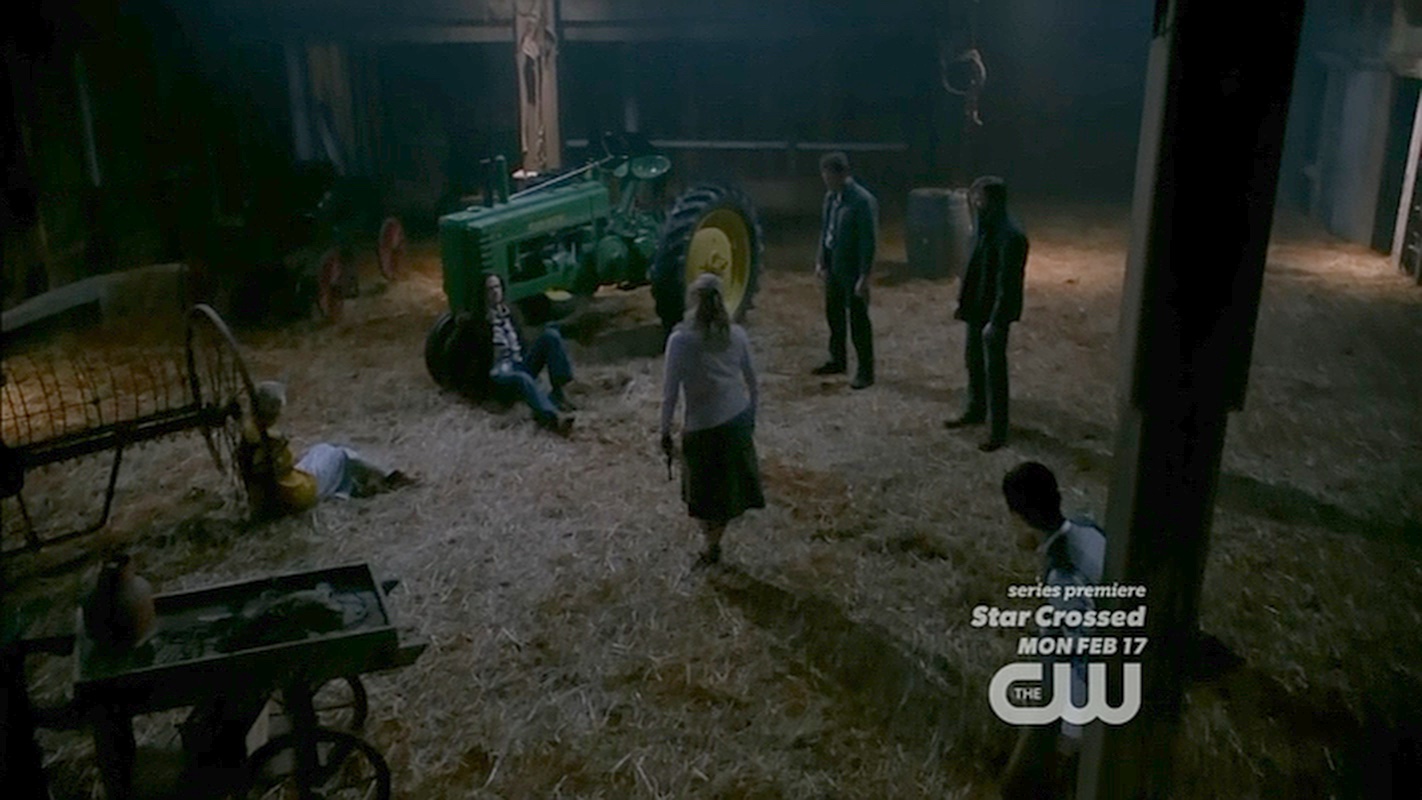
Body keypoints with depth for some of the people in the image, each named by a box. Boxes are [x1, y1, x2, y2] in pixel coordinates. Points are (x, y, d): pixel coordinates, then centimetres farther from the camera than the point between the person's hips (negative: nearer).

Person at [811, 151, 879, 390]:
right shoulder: (831, 196, 5)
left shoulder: (863, 201, -20)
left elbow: (869, 241, -19)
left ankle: (865, 371, 10)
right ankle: (838, 360, 35)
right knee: (833, 315, 18)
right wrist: (820, 261, 10)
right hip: (833, 267, 8)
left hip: (852, 270, -8)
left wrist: (864, 277, -20)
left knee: (858, 321, 1)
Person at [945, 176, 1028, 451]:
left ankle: (998, 431, 11)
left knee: (994, 370, 0)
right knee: (973, 362, 21)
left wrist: (995, 321, -23)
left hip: (995, 313, -9)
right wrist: (963, 303, 18)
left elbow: (1007, 283, -25)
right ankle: (975, 411, 40)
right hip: (977, 308, 9)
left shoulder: (1010, 235, -24)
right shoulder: (987, 227, 5)